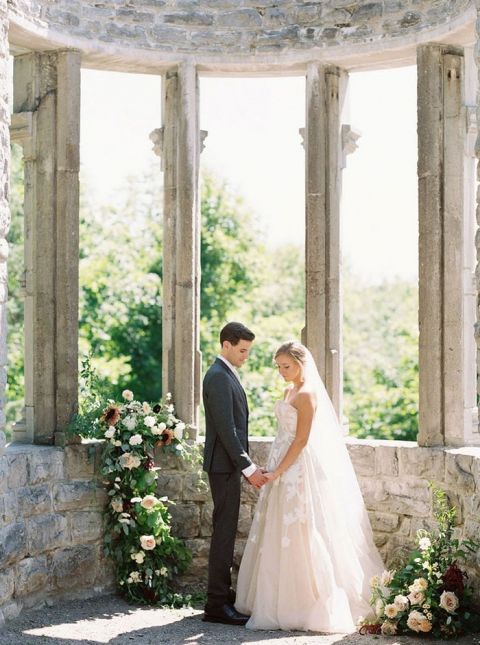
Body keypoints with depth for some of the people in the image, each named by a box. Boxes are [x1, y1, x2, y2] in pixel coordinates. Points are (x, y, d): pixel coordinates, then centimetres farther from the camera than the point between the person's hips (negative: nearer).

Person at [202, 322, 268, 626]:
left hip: (229, 463, 10)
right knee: (225, 531, -8)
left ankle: (223, 593, 21)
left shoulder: (228, 375, 16)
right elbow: (226, 429, -22)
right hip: (224, 464, -10)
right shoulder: (219, 377, -16)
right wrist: (249, 467, -21)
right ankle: (217, 604, -5)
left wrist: (247, 462, 18)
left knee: (226, 531, 14)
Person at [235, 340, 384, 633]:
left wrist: (278, 471, -18)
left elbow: (301, 440, -18)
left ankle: (311, 605, 4)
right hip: (286, 464, 9)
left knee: (298, 535, -5)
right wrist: (276, 469, 15)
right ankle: (281, 600, 20)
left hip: (299, 468, -9)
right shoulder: (291, 390, 13)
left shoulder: (307, 394, -14)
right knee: (281, 536, 12)